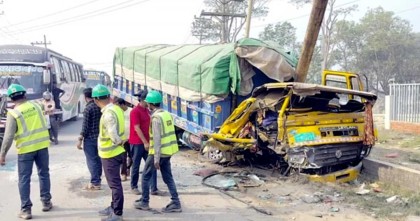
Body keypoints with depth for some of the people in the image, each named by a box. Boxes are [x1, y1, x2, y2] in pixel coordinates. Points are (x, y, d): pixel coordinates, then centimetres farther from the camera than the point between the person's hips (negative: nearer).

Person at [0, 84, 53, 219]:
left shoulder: (13, 113, -10)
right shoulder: (36, 106, 2)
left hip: (25, 149, -4)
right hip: (42, 145, 4)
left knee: (24, 179, 5)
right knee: (44, 174, 17)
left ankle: (26, 210, 7)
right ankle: (46, 202, 25)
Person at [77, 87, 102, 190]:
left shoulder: (88, 108, -15)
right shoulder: (99, 107, 6)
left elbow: (85, 126, -16)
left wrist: (80, 139, -12)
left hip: (90, 138, -7)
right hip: (99, 137, 7)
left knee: (91, 160, -2)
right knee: (98, 159, 13)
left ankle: (95, 183, 0)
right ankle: (97, 180, 21)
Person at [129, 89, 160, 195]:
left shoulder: (147, 110, 12)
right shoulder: (135, 111, -13)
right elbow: (137, 128, -17)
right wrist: (145, 142, -18)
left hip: (146, 142, 7)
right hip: (137, 143, -7)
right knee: (136, 166, 6)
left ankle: (154, 189, 4)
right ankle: (134, 187, 20)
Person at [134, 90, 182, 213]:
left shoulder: (156, 118, -18)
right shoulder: (167, 114, 8)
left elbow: (157, 139, -22)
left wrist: (156, 158, -20)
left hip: (158, 152, -8)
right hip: (167, 152, 8)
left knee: (146, 177, 8)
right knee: (168, 178, 11)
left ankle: (144, 202, 17)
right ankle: (175, 203, 8)